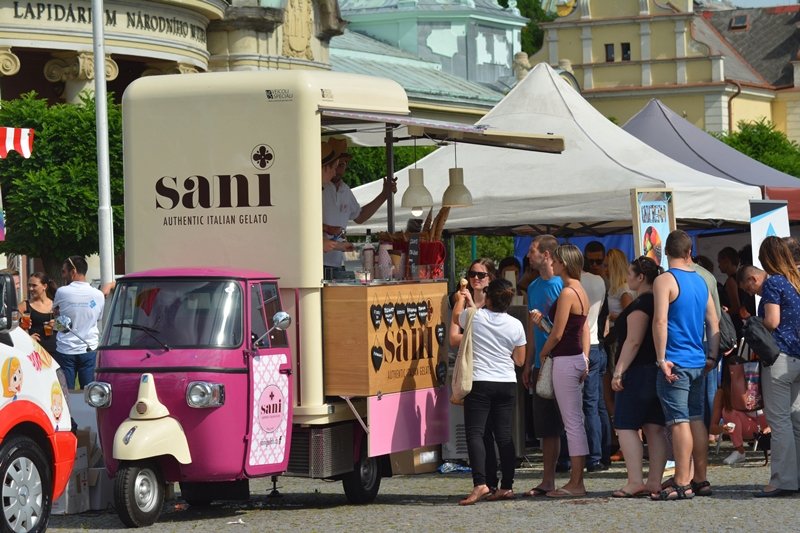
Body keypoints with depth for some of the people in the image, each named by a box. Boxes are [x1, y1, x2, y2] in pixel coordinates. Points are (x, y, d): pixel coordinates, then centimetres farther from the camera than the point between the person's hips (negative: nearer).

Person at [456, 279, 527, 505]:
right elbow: (520, 360, 10)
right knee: (504, 434, 8)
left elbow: (457, 319, 20)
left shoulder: (474, 316, -5)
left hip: (479, 382, -3)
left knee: (474, 432, -6)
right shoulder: (515, 325, 1)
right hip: (507, 383, 3)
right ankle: (507, 486, 8)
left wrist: (462, 299, 38)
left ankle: (480, 483, -20)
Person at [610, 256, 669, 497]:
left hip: (639, 371, -9)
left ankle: (635, 482, -14)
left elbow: (633, 341, -19)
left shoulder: (639, 305, -14)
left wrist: (619, 371, -18)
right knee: (654, 428, 7)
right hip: (658, 370, 9)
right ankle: (654, 482, 6)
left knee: (626, 427, -7)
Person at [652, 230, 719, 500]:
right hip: (698, 362, 7)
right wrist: (713, 355, 18)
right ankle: (700, 480, 16)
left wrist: (662, 359, -16)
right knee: (696, 420, 12)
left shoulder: (665, 280, -9)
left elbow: (660, 321, -17)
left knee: (679, 422, -7)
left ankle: (681, 484, -8)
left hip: (675, 363, -7)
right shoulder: (701, 281, 13)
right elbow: (713, 321, 14)